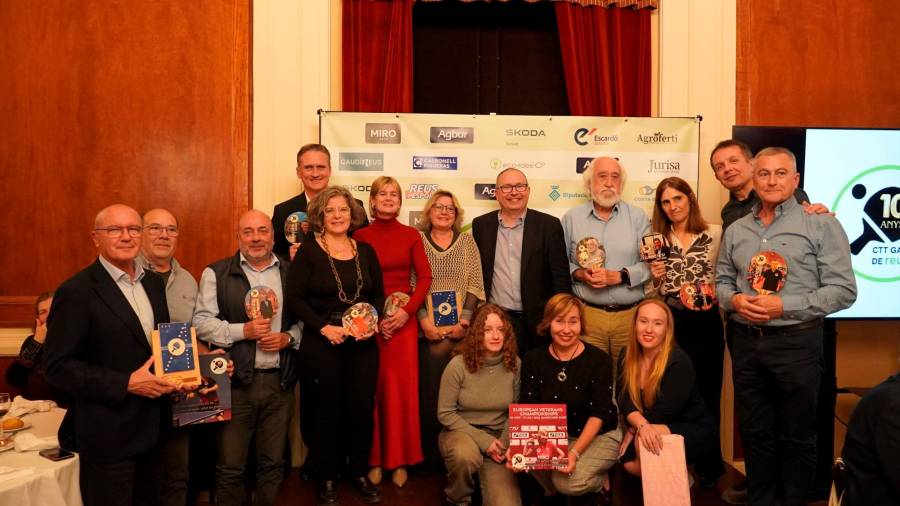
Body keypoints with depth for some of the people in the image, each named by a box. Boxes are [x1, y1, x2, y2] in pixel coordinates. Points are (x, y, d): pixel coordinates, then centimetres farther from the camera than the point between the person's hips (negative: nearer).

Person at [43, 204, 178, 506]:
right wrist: (126, 383, -22)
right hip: (108, 435, -6)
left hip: (152, 427, 7)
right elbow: (57, 366, -17)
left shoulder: (153, 283, 7)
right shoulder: (76, 291, -15)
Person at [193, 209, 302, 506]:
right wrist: (243, 330, -17)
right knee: (230, 467, 8)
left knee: (273, 462, 15)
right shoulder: (216, 273, 0)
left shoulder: (291, 274, 7)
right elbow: (201, 322, -6)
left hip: (280, 382, 3)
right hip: (235, 382, -2)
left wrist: (288, 337, -8)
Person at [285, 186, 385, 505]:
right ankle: (326, 478, 23)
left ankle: (360, 473, 25)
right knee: (327, 410, 7)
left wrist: (373, 322, -7)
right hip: (322, 343, -3)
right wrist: (324, 328, -17)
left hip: (362, 342, 3)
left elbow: (378, 294, 10)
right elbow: (294, 298, -9)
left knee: (363, 408, 6)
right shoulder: (308, 252, -4)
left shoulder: (365, 251, 7)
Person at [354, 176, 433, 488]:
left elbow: (424, 277, 2)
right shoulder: (361, 236, 2)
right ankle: (374, 458, 15)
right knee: (371, 389, 3)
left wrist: (406, 311, -10)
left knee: (402, 388, 2)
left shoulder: (411, 235, 5)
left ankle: (400, 459, 14)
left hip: (404, 319, 1)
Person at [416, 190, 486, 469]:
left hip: (460, 329, 1)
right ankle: (431, 453, 10)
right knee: (429, 388, -2)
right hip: (427, 329, 0)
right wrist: (424, 320, -10)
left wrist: (463, 321, -7)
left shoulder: (467, 241, 10)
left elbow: (475, 285, 4)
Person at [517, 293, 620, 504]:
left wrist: (575, 452, -28)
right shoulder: (534, 359, -2)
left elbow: (599, 414, -16)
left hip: (599, 436, -3)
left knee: (568, 481, -27)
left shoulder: (599, 359, -13)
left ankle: (598, 481, 10)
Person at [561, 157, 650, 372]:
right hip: (588, 314, 0)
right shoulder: (572, 217, 5)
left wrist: (618, 276, -14)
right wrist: (578, 273, -11)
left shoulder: (638, 217, 4)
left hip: (630, 314, 0)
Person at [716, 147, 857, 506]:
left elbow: (843, 291, -10)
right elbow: (722, 281, 16)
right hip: (746, 342, 4)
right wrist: (734, 299, -7)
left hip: (796, 341, -4)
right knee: (754, 432, 15)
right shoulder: (735, 230, 9)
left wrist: (784, 306, -19)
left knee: (798, 435, 10)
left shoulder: (821, 225, -5)